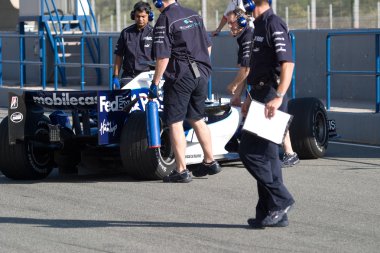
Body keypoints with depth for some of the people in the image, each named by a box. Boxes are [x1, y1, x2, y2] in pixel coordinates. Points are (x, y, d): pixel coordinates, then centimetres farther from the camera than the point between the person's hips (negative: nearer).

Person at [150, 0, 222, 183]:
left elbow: (163, 57, -15)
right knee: (197, 119, 20)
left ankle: (181, 171, -4)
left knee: (175, 123, -1)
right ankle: (210, 162, 25)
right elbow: (208, 46, 17)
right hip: (201, 74, 7)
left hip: (179, 76, -7)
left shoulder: (164, 20, -10)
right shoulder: (194, 15, 11)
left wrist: (155, 83, -8)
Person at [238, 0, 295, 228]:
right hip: (261, 97, 10)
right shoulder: (259, 25, 18)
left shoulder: (274, 24, -14)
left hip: (270, 98, -10)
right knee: (266, 154, 10)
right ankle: (273, 213, 12)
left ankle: (280, 200, -4)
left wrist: (278, 97, -31)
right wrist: (250, 98, 27)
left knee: (250, 151, -11)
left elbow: (287, 63, -23)